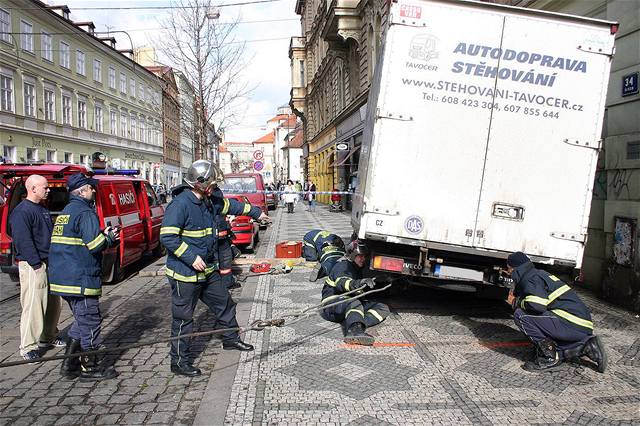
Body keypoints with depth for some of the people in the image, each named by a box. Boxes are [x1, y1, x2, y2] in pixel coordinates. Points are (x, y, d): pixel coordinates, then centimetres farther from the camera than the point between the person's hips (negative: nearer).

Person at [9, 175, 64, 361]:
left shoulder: (43, 210, 17)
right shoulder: (22, 211, -12)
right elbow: (23, 241, -18)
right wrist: (37, 264, -21)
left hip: (49, 263, 9)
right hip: (33, 266, -9)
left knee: (53, 304, 15)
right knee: (33, 306, -7)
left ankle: (48, 338, 29)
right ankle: (28, 347, 2)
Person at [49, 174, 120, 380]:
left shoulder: (65, 212, 17)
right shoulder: (85, 213, -15)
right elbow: (95, 245, -24)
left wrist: (103, 236, 10)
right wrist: (109, 238, -4)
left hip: (63, 277, 10)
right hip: (80, 278, -10)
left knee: (81, 320, 20)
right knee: (90, 321, 2)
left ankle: (70, 364, 25)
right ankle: (90, 368, 12)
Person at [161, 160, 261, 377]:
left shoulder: (208, 202, 6)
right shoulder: (180, 204, -21)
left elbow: (230, 205, 24)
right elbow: (168, 237, -25)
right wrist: (192, 257, -26)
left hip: (208, 270, 9)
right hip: (185, 273, -9)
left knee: (224, 304, 21)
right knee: (182, 318, 4)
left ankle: (231, 339, 43)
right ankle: (179, 361, 18)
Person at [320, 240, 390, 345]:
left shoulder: (358, 269, 22)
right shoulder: (342, 265, -5)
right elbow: (340, 282, -29)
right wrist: (358, 283, -47)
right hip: (332, 302, -8)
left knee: (383, 309, -10)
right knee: (354, 303, -40)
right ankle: (355, 331, -65)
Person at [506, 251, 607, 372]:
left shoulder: (530, 278, -11)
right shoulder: (539, 274, 19)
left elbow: (537, 306, -28)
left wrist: (516, 303, -9)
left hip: (572, 325, -10)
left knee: (520, 314, -16)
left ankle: (549, 357, -9)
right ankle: (587, 346, 15)